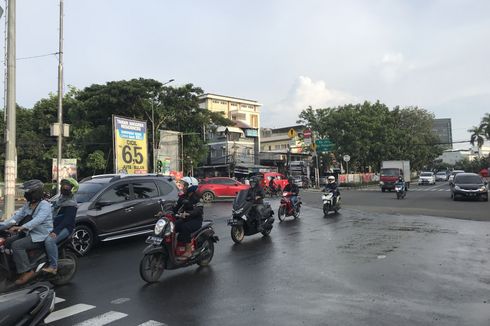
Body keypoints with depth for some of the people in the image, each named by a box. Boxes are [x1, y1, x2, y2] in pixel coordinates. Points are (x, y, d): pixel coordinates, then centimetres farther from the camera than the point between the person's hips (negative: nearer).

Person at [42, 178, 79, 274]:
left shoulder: (71, 203, -13)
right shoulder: (61, 198, 18)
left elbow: (67, 220, -23)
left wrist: (56, 231, -31)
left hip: (65, 228, -10)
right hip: (55, 226, 10)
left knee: (49, 240, -33)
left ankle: (53, 266, -28)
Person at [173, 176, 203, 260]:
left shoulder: (196, 198, -12)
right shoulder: (183, 197, 11)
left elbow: (198, 210, -27)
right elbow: (176, 208, 9)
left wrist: (188, 214, -44)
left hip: (196, 220, -7)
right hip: (185, 219, 7)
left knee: (185, 228, -34)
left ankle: (188, 251, -26)